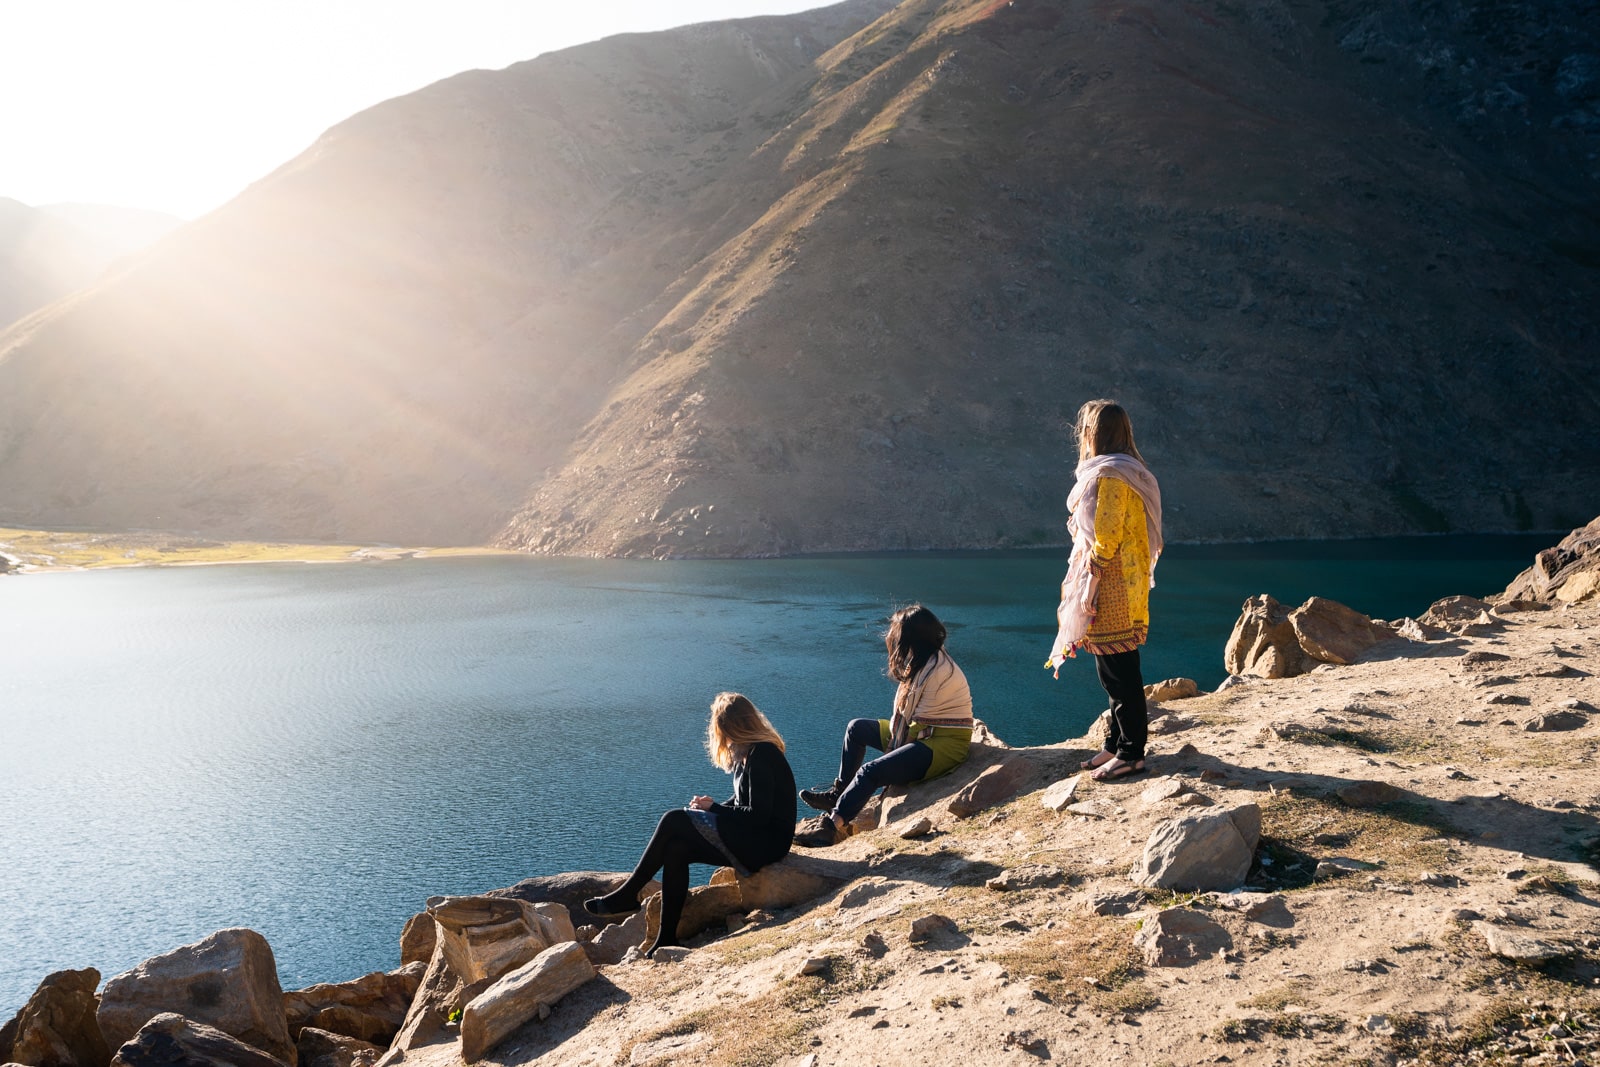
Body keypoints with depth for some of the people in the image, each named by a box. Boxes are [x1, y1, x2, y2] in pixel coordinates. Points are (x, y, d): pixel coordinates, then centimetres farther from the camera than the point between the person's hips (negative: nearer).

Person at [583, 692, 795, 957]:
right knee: (676, 849, -9)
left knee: (674, 821, -14)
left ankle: (627, 895, -5)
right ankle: (667, 937, -9)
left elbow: (758, 815, -21)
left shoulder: (761, 756, -16)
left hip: (765, 843, -9)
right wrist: (710, 808, 1)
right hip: (749, 841, 9)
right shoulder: (746, 754, 15)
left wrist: (713, 808, -9)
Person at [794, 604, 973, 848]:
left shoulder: (939, 671, -22)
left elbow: (920, 723, -19)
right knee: (856, 728, 15)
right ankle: (838, 793, 21)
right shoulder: (924, 662, 9)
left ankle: (832, 825, -27)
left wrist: (895, 746, -8)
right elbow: (905, 714, 12)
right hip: (924, 734, 11)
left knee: (871, 771, -27)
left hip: (946, 744, -11)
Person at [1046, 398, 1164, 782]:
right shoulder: (1128, 471, 14)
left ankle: (1131, 753, 5)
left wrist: (1089, 587, -17)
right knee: (1117, 672, 17)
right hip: (1126, 588, 10)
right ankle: (1117, 745, 26)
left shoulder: (1107, 475, -17)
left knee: (1119, 673, -3)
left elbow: (1106, 538, -21)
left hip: (1110, 591, -10)